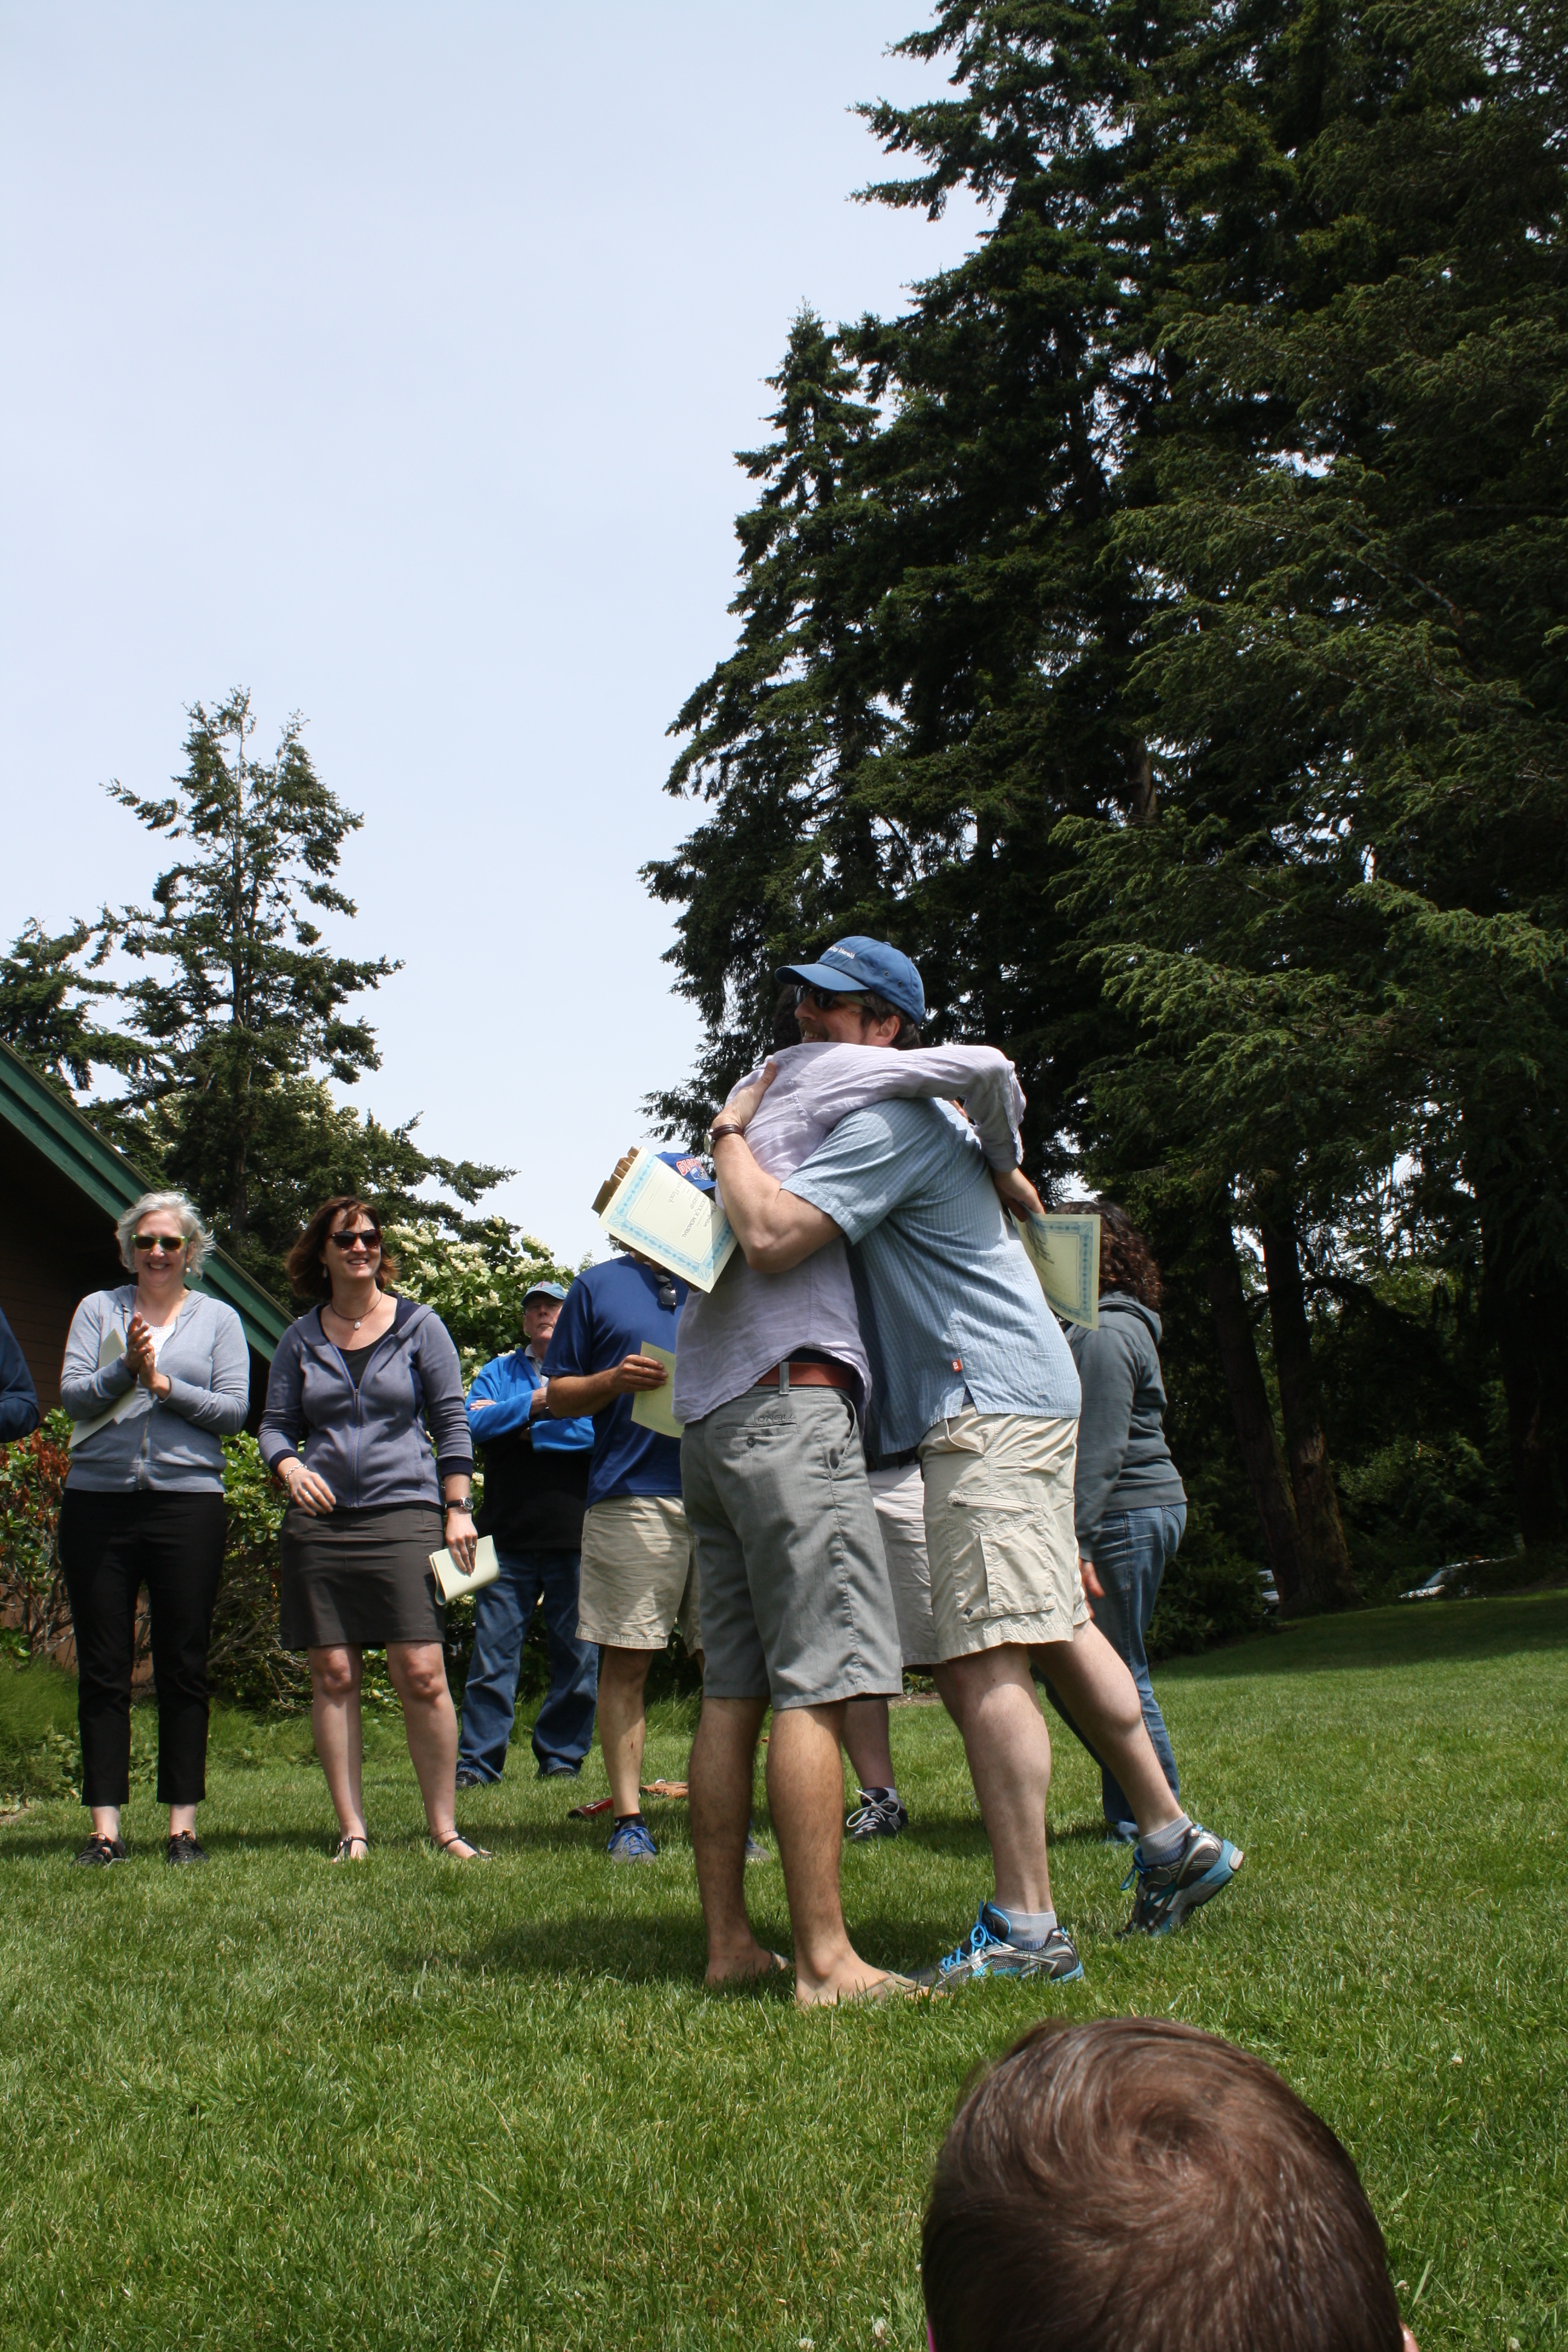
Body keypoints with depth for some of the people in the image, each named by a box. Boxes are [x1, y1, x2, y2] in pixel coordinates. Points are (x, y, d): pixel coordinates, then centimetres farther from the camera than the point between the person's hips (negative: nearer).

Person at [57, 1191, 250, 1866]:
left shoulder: (218, 1319, 10)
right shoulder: (98, 1309, 11)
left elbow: (234, 1410, 0)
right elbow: (71, 1396, 1)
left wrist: (165, 1384, -12)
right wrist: (125, 1370, -15)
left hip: (187, 1501, -1)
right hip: (98, 1501, 1)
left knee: (183, 1669, 2)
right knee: (102, 1670, 3)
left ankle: (183, 1824, 9)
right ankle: (105, 1828, 8)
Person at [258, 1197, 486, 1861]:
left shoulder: (419, 1326, 8)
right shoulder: (301, 1339, 13)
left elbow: (451, 1421, 7)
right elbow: (275, 1425, 15)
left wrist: (458, 1509, 0)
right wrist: (290, 1468, -8)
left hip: (404, 1514, -2)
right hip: (320, 1518, 2)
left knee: (421, 1675, -10)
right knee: (332, 1676, 1)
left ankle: (444, 1829, 0)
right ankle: (352, 1832, 9)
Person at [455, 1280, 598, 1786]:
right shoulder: (499, 1373, 19)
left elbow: (600, 1430, -6)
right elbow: (476, 1423, 0)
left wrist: (519, 1427, -5)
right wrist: (540, 1399, -7)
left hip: (573, 1536, -1)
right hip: (509, 1535, 1)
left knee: (576, 1652, 1)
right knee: (493, 1649, -2)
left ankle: (561, 1756, 11)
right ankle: (477, 1760, 3)